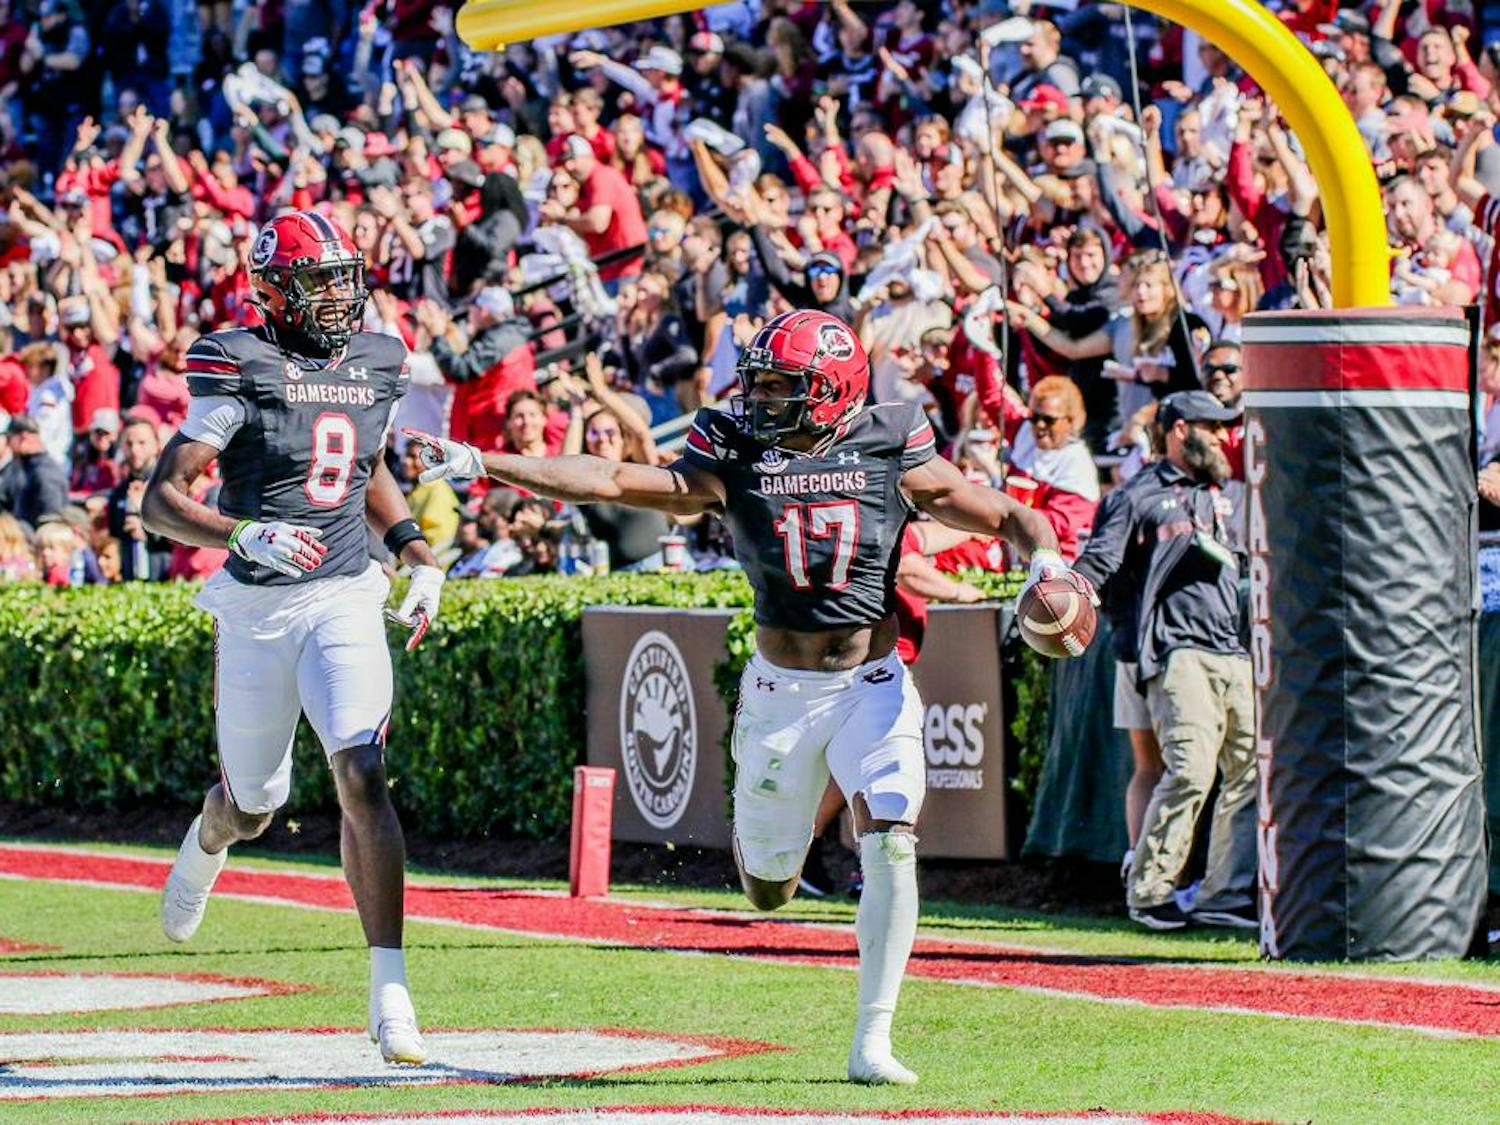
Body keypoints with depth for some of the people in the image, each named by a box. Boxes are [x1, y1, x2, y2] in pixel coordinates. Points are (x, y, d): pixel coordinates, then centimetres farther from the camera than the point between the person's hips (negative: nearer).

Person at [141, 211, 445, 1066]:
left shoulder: (377, 368, 6)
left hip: (345, 603, 2)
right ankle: (207, 845, 54)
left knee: (363, 779, -17)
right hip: (258, 608, -2)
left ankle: (390, 993, -19)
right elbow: (159, 501, -14)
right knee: (256, 804, 14)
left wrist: (419, 556, 13)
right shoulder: (242, 372, -11)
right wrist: (245, 535, -30)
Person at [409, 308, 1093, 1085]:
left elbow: (1005, 517, -1)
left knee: (891, 846, -19)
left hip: (874, 686, -1)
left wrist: (1044, 555, -24)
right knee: (768, 892, 9)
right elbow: (608, 482, -12)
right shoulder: (733, 467, -7)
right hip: (781, 691, 1)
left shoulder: (892, 459, -7)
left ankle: (871, 1042, -9)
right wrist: (479, 465, -18)